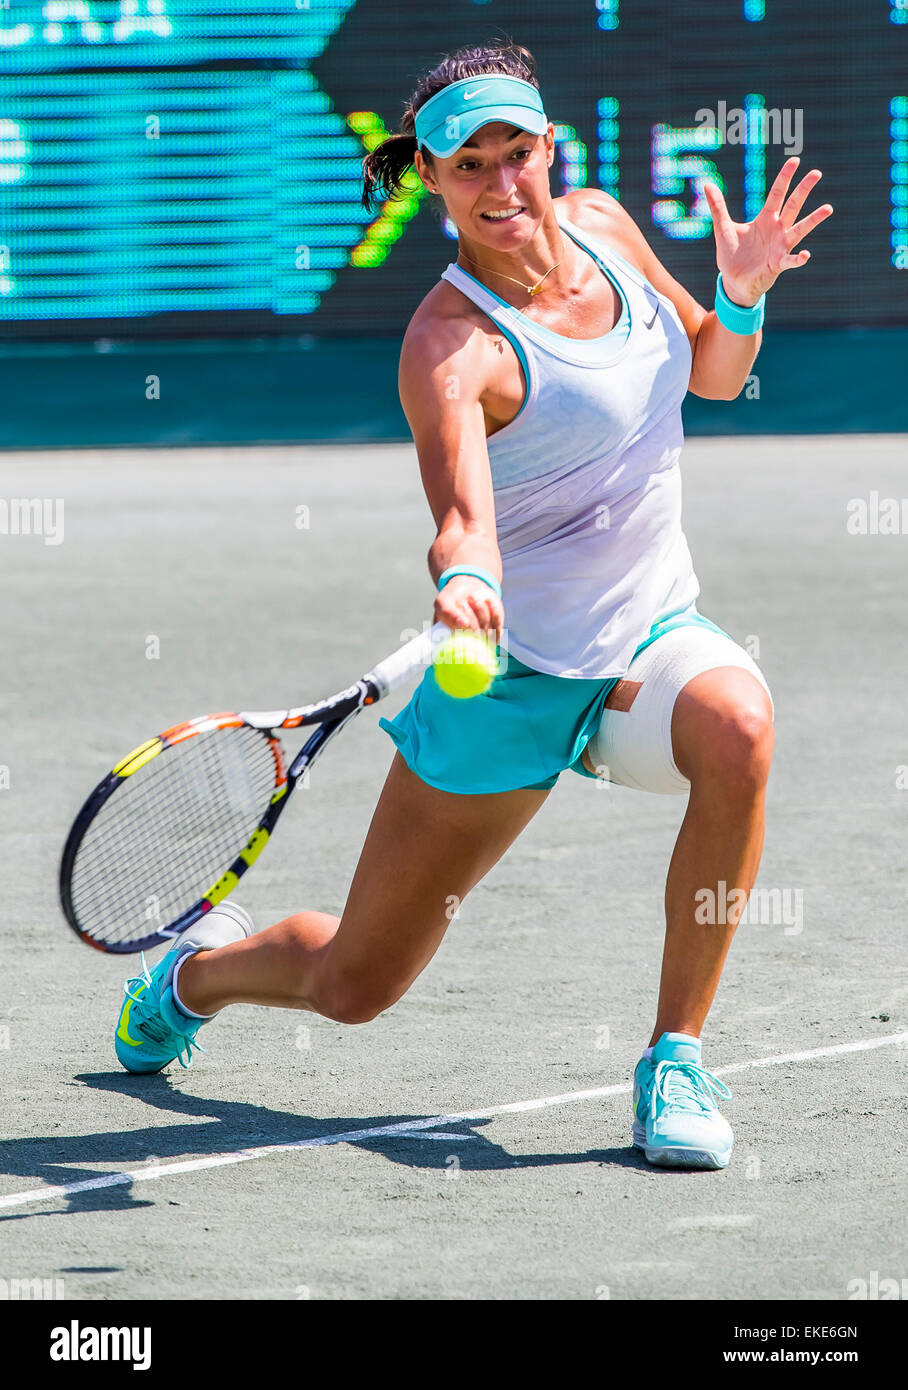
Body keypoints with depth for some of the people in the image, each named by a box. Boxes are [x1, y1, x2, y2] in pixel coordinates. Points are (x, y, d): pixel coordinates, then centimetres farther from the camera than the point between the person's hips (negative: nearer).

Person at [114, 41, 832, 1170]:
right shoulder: (449, 345, -23)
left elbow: (713, 372, 13)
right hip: (510, 667, -4)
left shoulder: (600, 223, -2)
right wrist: (466, 582, -63)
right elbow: (460, 509, -40)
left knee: (735, 721, -35)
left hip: (654, 638, 4)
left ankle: (677, 1058, -20)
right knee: (354, 985, 6)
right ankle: (200, 968, 44)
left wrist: (740, 299, -9)